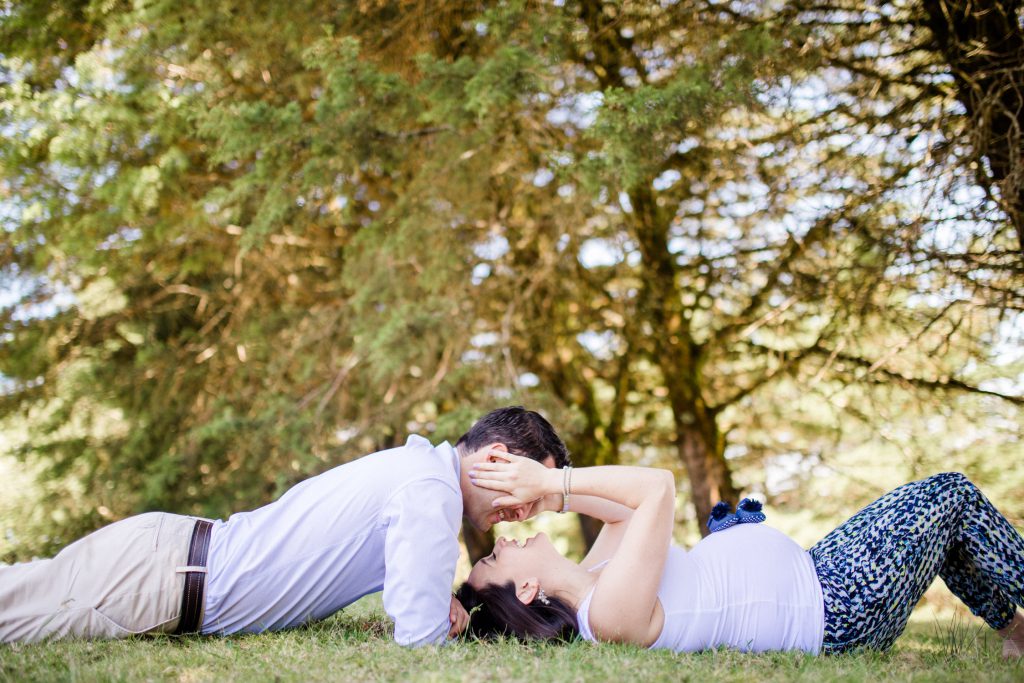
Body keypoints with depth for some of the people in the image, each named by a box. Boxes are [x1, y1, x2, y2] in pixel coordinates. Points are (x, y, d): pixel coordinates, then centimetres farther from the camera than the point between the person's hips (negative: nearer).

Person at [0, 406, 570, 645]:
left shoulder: (418, 462, 9)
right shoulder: (431, 487, -19)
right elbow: (420, 634, -22)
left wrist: (441, 594, 4)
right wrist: (440, 612, 1)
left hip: (167, 551, 9)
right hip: (154, 581, -9)